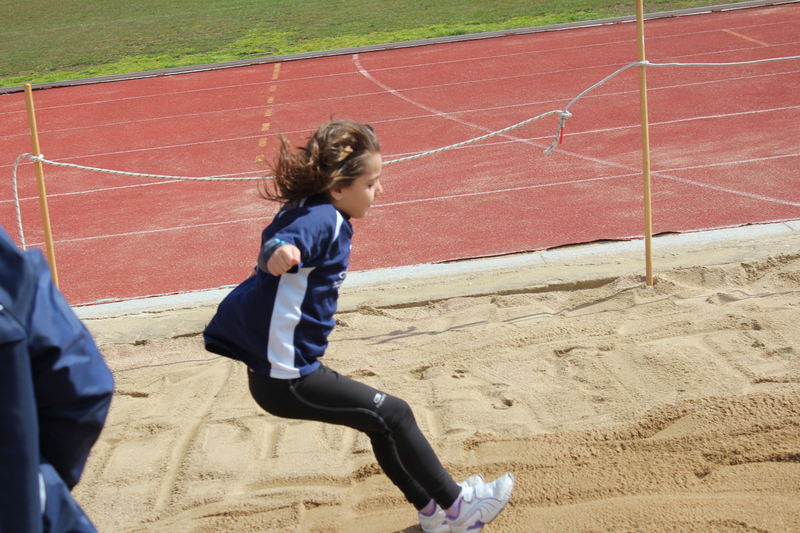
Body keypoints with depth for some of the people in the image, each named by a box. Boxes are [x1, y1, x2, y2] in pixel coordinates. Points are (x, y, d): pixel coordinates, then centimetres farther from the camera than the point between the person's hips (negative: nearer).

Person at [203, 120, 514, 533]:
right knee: (394, 414, -2)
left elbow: (280, 240, 26)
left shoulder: (310, 211, 7)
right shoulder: (321, 220, -22)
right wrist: (279, 254, -63)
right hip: (285, 379, -10)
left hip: (287, 366, 10)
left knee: (380, 420, 19)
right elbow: (275, 247, -42)